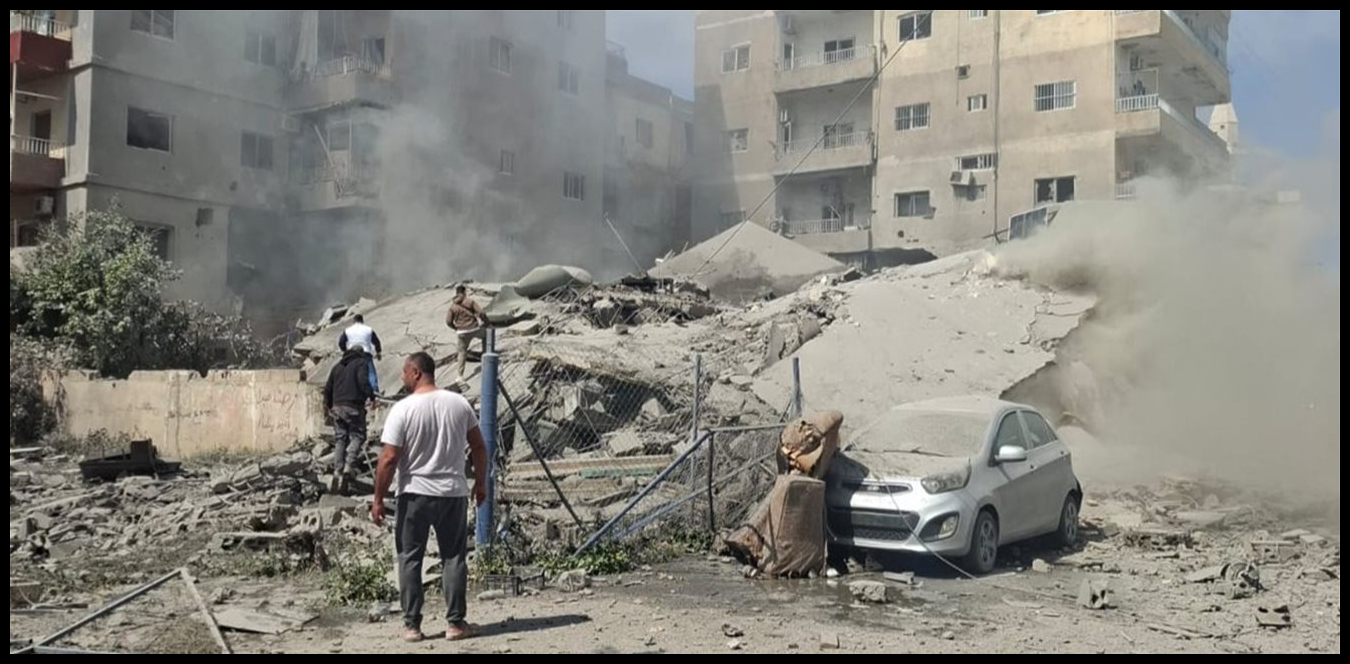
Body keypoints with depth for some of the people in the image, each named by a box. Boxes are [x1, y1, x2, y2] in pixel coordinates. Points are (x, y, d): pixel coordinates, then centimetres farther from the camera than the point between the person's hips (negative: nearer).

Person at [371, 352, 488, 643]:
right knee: (453, 557, 9)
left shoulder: (403, 409, -11)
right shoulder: (459, 403, 1)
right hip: (453, 493, 3)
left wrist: (378, 499, -4)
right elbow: (478, 447, 6)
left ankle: (412, 625, 10)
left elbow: (389, 459, -12)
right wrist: (481, 483, 17)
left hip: (414, 494, -3)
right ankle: (455, 623, 11)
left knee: (410, 558, 8)